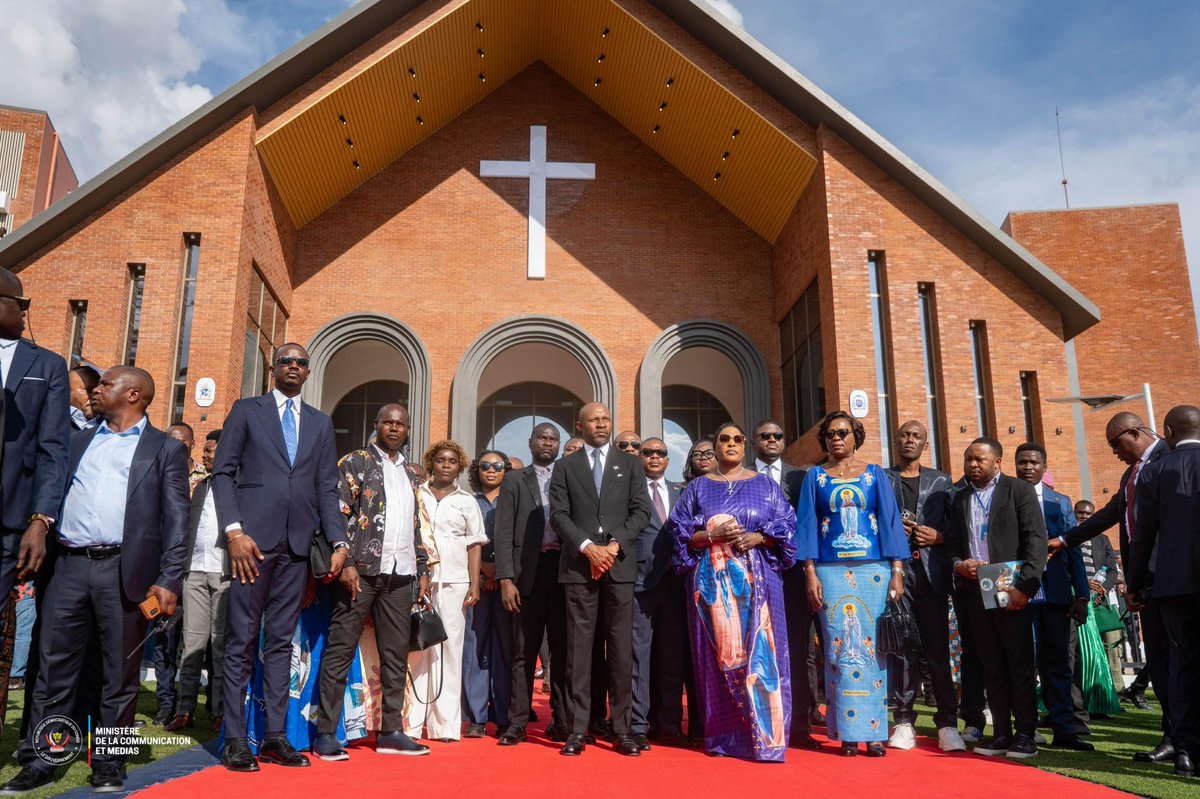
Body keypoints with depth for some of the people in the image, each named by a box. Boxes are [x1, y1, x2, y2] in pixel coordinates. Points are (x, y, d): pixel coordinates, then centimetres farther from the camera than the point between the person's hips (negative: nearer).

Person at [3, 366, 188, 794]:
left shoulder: (166, 449, 6)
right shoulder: (77, 441, 20)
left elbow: (176, 520, -1)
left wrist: (169, 580, -10)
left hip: (124, 570, -3)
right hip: (69, 566, 4)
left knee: (120, 673, 4)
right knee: (54, 669, 6)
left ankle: (108, 762, 15)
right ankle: (38, 761, 16)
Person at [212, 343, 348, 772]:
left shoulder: (321, 423, 16)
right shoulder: (246, 410, 8)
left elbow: (327, 487, 12)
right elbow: (223, 472, 1)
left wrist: (338, 542, 2)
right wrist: (234, 531, -11)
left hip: (298, 543, 3)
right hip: (254, 538, -3)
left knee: (281, 641, 6)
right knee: (242, 640, 0)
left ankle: (275, 735, 11)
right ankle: (235, 738, 6)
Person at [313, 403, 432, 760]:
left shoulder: (410, 475, 20)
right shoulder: (355, 462, 2)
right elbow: (339, 514, -7)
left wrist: (423, 572, 15)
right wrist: (346, 563, -16)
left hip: (400, 574, 6)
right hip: (362, 569, -6)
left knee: (396, 654, 7)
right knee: (341, 649, -2)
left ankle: (390, 731, 15)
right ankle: (326, 733, 4)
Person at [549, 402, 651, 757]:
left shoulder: (630, 464, 13)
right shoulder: (565, 467, 11)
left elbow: (641, 511, 4)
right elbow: (558, 514, 2)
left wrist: (613, 545, -9)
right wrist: (587, 547, -12)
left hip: (620, 565, 1)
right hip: (578, 566, 0)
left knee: (621, 648, 1)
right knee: (578, 648, 0)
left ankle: (622, 728, 7)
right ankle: (577, 730, 4)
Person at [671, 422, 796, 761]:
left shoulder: (765, 485, 11)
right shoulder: (698, 487, 10)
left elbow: (787, 527, 5)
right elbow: (681, 533, 4)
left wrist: (758, 538, -12)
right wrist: (712, 535, -13)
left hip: (757, 581, 0)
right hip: (713, 583, 0)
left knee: (759, 652, -5)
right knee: (719, 654, 1)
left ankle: (763, 733, 2)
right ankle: (724, 736, 10)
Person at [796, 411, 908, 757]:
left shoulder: (875, 474, 9)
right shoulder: (815, 477, 9)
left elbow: (890, 522, 6)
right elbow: (807, 526, 5)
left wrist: (897, 572, -3)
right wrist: (810, 574, -4)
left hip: (873, 570, 0)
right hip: (832, 572, 0)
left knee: (871, 645, -1)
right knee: (840, 647, -3)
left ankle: (873, 731, 5)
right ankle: (847, 732, 3)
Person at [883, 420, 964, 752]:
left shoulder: (941, 481, 14)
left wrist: (938, 537, -8)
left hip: (931, 572, 1)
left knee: (938, 649, 0)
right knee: (900, 648, 2)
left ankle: (947, 723, 5)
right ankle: (904, 721, 8)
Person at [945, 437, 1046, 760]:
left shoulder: (1020, 490, -1)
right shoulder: (960, 498, 15)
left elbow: (1036, 539, -8)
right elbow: (952, 541, 18)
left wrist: (1024, 586, -17)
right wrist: (958, 564, -4)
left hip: (1011, 590, -5)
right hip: (974, 591, 5)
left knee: (1020, 664, 1)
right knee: (991, 666, 9)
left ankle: (1025, 735, 8)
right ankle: (1002, 732, 16)